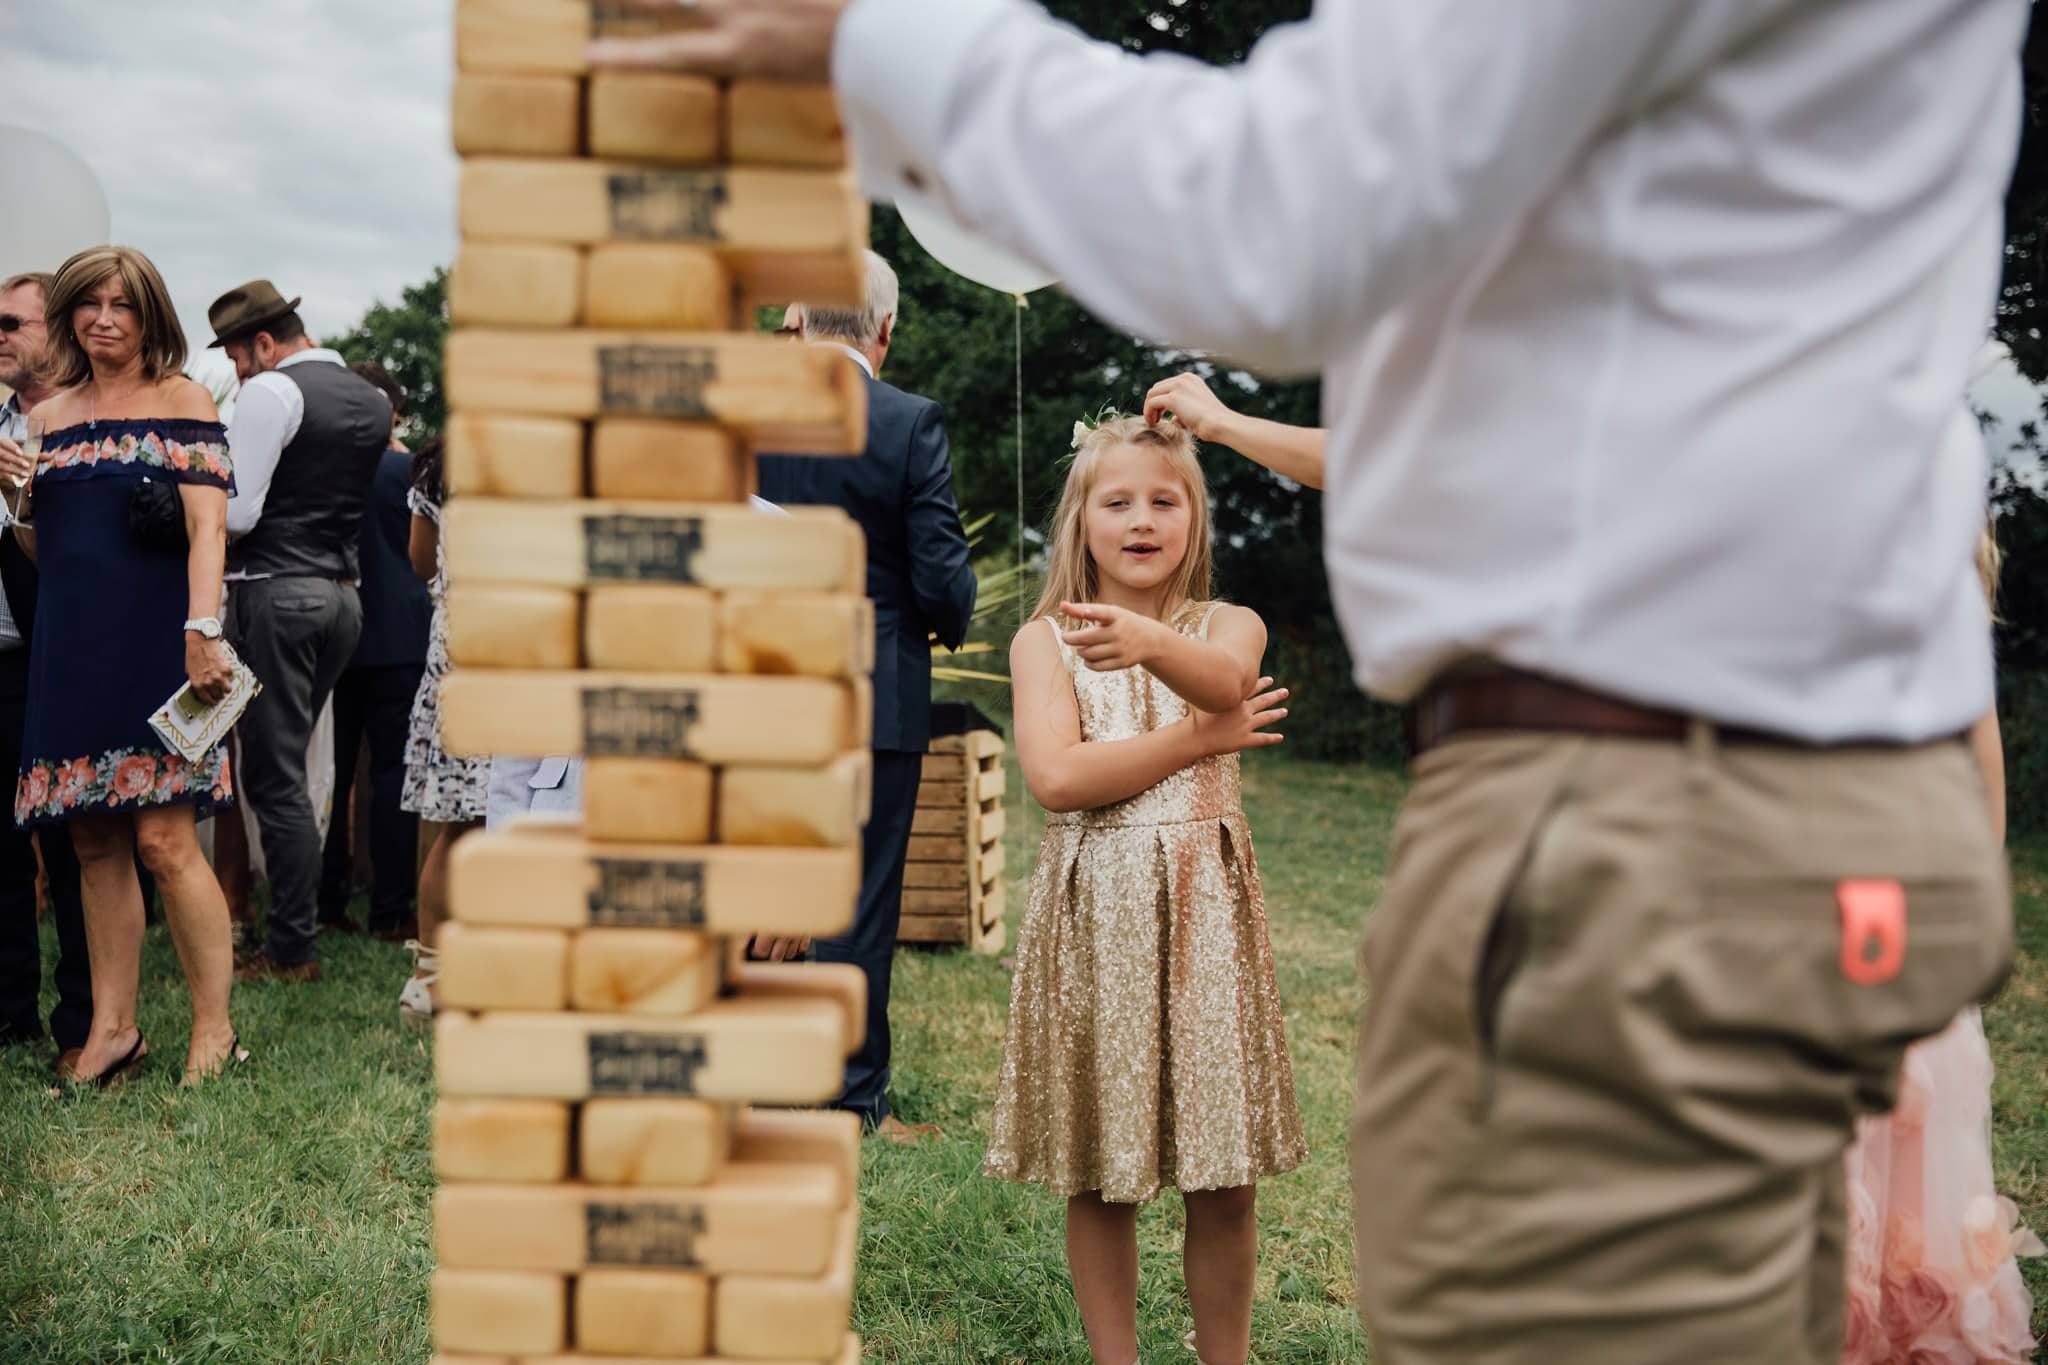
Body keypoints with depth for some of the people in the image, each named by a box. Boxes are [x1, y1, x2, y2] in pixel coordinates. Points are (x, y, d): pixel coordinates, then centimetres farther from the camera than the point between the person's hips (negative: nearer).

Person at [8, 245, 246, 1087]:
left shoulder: (182, 401, 1)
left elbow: (207, 526, -8)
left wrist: (203, 630, -20)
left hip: (154, 639, -5)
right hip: (70, 650, 5)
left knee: (163, 838, -9)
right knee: (95, 845, 6)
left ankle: (215, 1028, 0)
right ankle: (112, 1030, 12)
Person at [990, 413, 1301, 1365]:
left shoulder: (1229, 627, 4)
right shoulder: (1044, 640, 2)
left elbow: (1224, 679, -23)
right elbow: (1057, 777, -14)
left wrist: (1151, 644, -45)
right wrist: (1200, 735, -10)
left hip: (1206, 909, 0)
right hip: (1094, 913, 0)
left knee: (1225, 1182, 4)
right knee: (1097, 1177, 6)